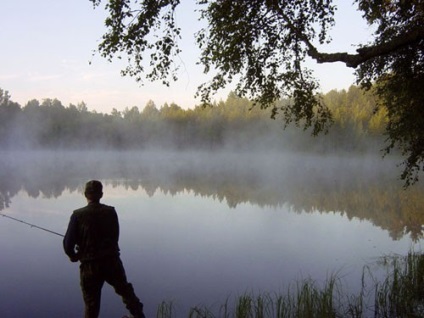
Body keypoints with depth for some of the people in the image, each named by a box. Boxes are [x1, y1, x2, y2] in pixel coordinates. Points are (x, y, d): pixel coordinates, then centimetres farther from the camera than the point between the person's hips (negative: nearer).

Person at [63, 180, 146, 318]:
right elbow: (115, 236, 7)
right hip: (112, 262, 2)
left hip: (89, 265, -2)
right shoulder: (111, 212, -1)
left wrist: (73, 255, 11)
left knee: (91, 304, 11)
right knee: (126, 291, 23)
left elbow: (68, 243, -10)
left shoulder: (78, 215, -10)